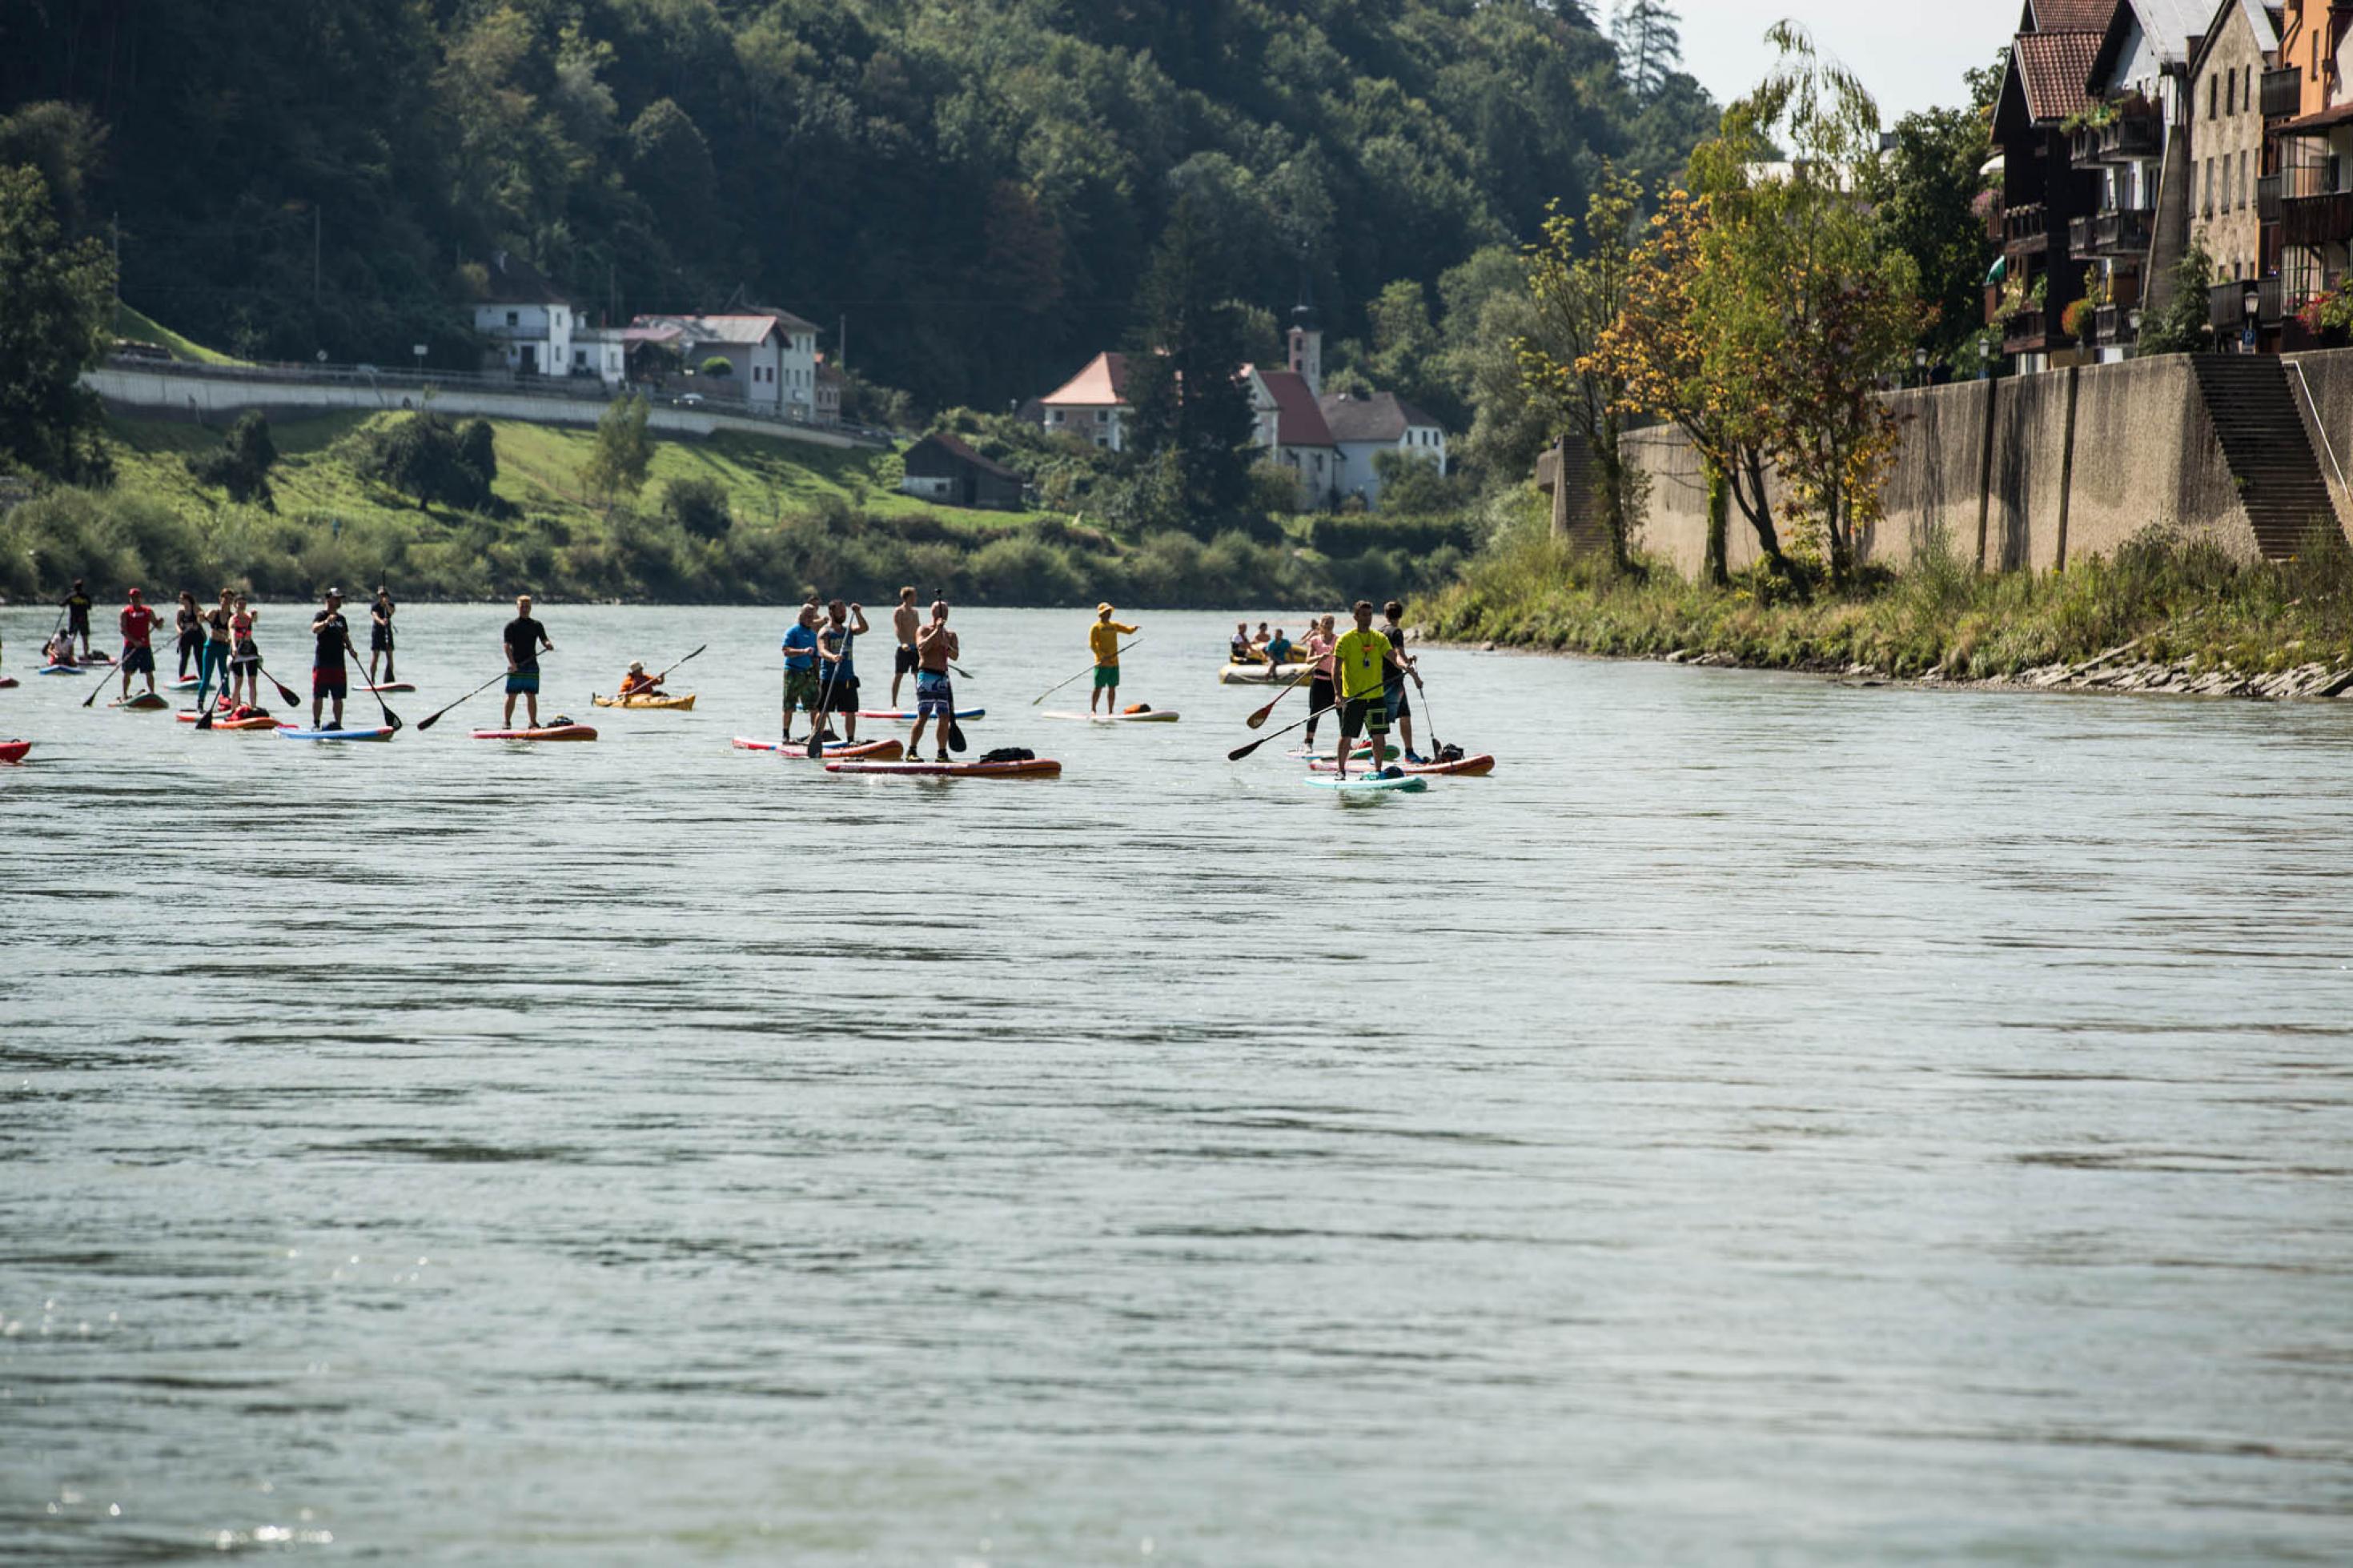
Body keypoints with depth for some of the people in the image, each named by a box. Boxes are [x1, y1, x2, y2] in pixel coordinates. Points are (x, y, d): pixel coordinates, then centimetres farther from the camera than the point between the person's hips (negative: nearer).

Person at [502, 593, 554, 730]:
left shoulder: (536, 625, 10)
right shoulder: (511, 626, 1)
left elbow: (544, 640, 5)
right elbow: (507, 645, -7)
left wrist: (548, 645, -21)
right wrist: (512, 662, -20)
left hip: (532, 666, 2)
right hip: (516, 667, -2)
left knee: (531, 696, 3)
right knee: (512, 695, -1)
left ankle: (533, 723, 8)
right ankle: (507, 722, 6)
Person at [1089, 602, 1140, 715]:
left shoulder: (1114, 625, 15)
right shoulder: (1096, 627, -3)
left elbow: (1128, 630, 14)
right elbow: (1092, 645, -10)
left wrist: (1134, 628, -10)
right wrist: (1103, 657, -19)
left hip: (1114, 662, 6)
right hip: (1102, 663, -6)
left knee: (1112, 688, 7)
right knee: (1098, 688, -4)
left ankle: (1111, 712, 11)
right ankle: (1093, 710, 4)